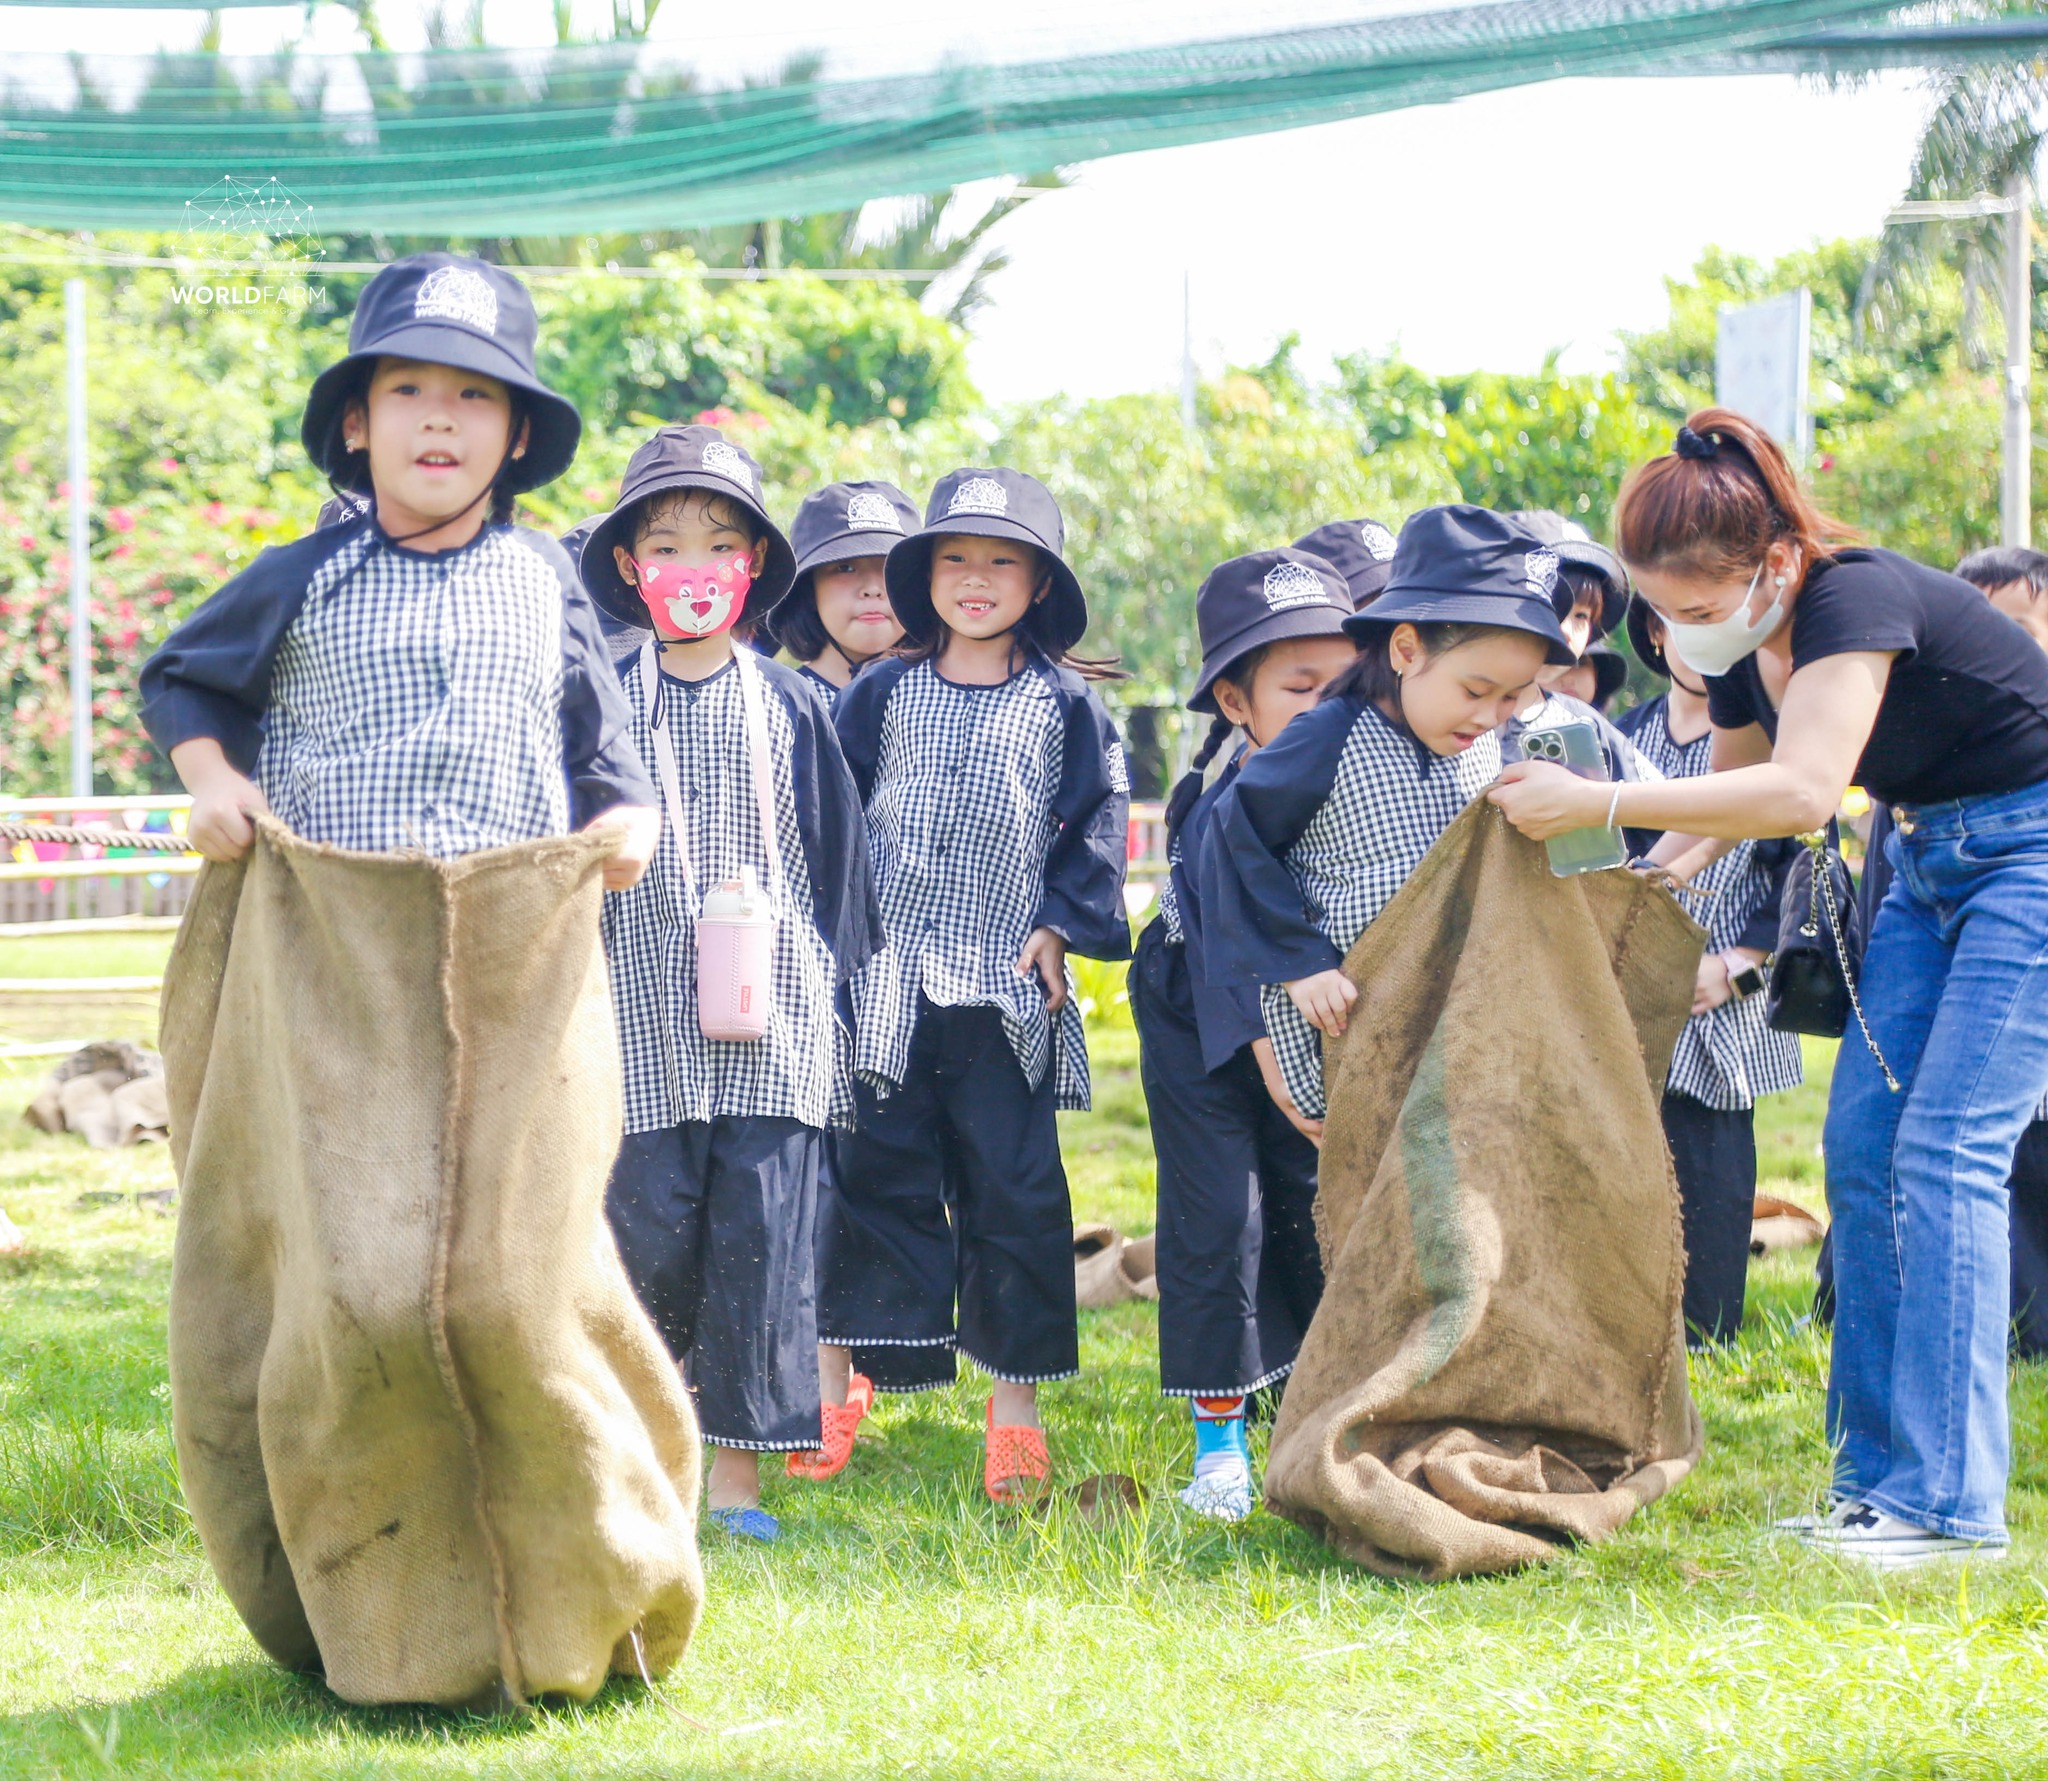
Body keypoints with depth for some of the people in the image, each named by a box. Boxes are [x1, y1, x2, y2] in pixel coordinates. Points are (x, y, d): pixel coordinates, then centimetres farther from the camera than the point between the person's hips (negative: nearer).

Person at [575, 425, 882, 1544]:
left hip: (774, 1011, 0)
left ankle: (738, 1470, -1)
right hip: (648, 1008, 0)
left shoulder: (789, 707, 9)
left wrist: (833, 972, 10)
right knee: (653, 1220, -5)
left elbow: (837, 851, 13)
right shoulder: (606, 705, 7)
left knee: (762, 1228, -5)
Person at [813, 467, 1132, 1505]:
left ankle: (1015, 1407, 7)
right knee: (873, 1175, 4)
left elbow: (1097, 824, 7)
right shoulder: (884, 693, 7)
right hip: (886, 981, 1)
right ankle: (834, 1380, 13)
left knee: (1015, 1190, 0)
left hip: (1006, 989, -1)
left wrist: (1061, 925, -1)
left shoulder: (1065, 704, 5)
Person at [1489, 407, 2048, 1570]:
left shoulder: (1858, 601, -27)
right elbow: (1730, 795, 18)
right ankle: (1878, 1474, 6)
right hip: (1931, 858, 9)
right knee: (1864, 1147, 1)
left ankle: (1951, 1501, -17)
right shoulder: (1742, 652, 0)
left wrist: (1596, 805, -38)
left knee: (1947, 1151, -16)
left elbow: (1802, 788, -40)